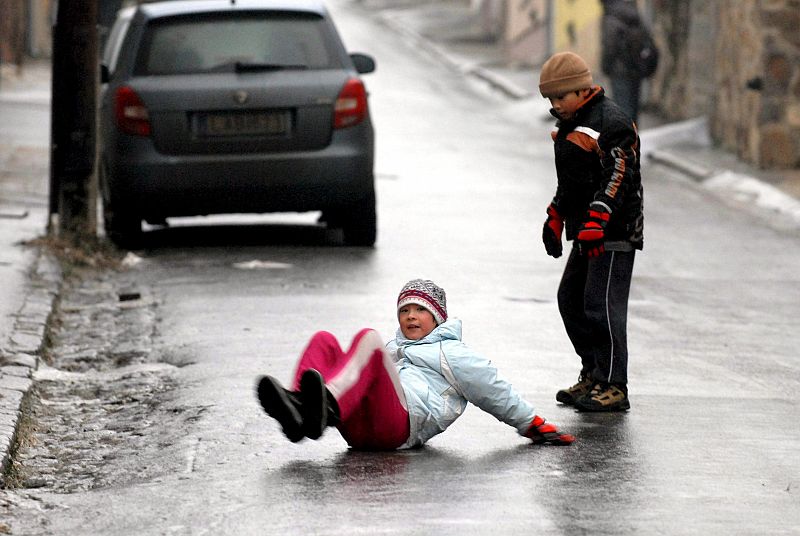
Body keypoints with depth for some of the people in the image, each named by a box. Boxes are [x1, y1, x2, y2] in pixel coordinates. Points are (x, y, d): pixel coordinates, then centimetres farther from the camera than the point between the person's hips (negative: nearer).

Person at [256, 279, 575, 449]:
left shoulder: (451, 353, 27)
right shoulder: (393, 349, 45)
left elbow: (495, 391, 23)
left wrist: (534, 426, 20)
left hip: (401, 424, -5)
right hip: (357, 430, 5)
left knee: (368, 338, -28)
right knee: (324, 341, -13)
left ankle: (328, 406, -61)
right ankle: (300, 412, -47)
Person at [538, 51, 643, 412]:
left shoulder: (611, 123, -15)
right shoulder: (571, 124, 16)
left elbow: (619, 178, -23)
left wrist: (596, 221, -30)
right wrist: (555, 218, 24)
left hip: (614, 234, -10)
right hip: (587, 233, 10)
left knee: (602, 306, -12)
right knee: (571, 300, 13)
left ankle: (613, 387, -9)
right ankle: (592, 376, 21)